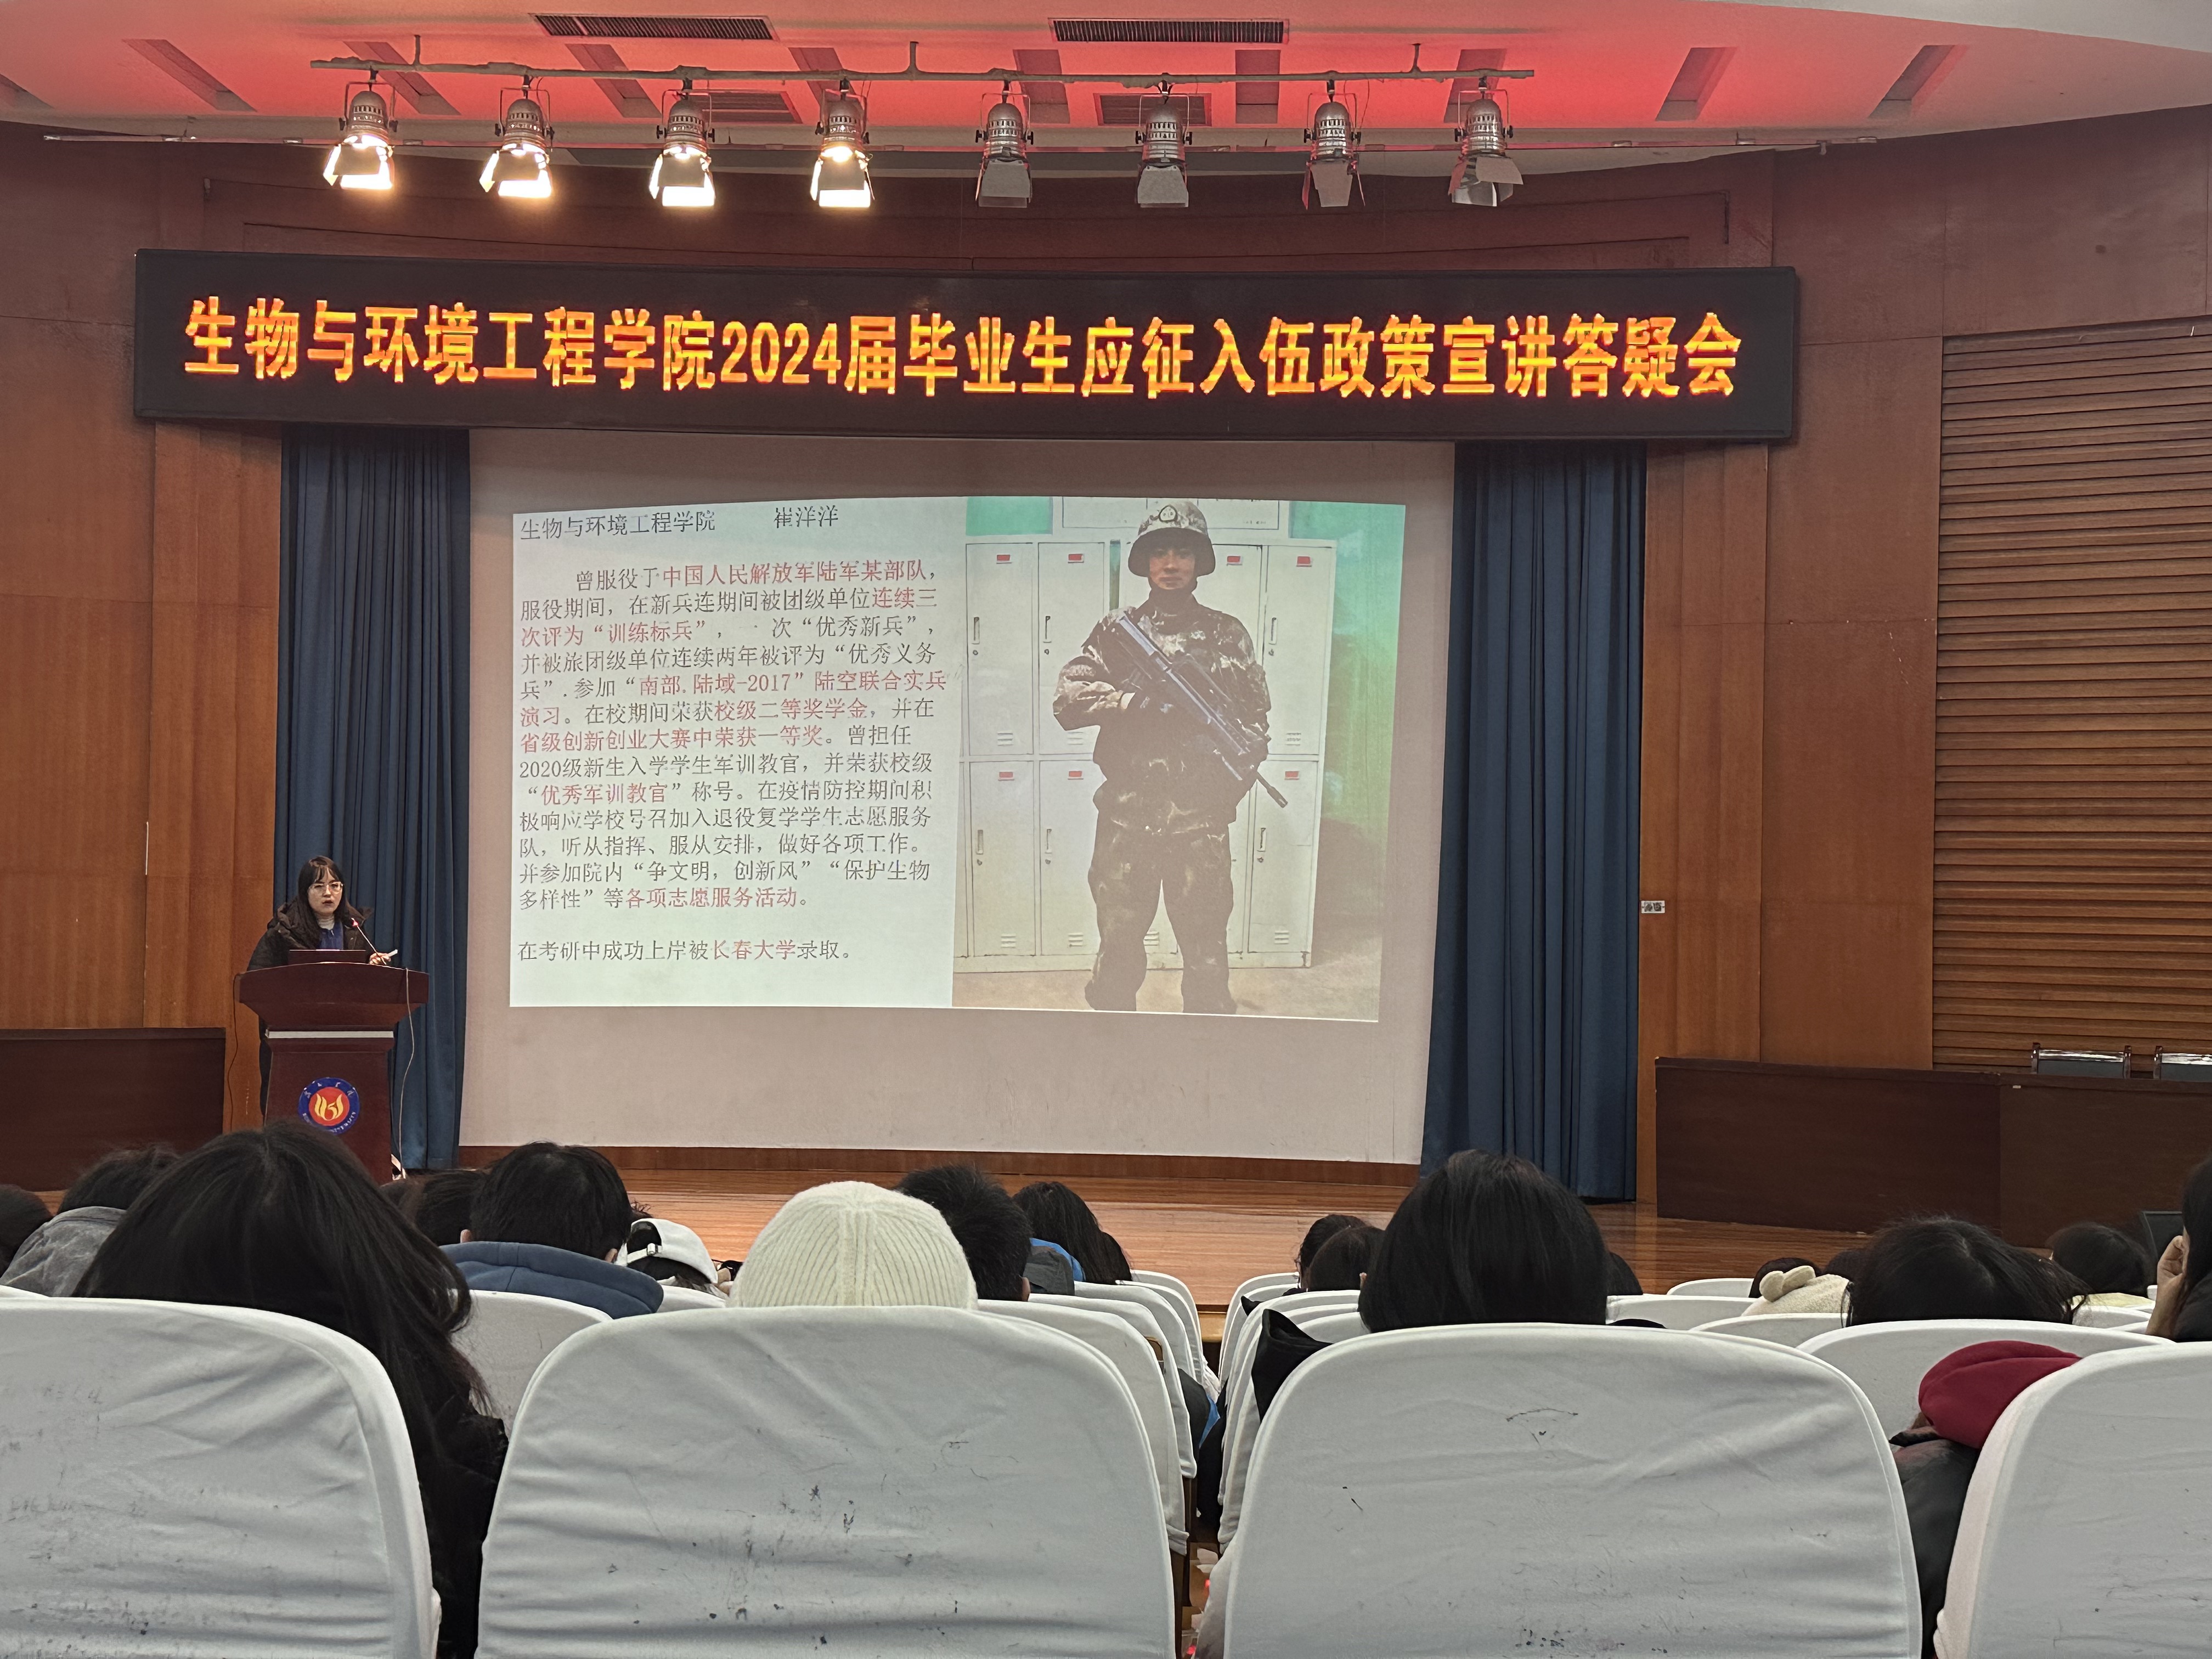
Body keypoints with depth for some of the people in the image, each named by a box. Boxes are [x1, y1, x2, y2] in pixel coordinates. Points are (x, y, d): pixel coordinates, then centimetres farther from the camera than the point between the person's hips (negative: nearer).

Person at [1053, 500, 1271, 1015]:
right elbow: (1066, 701, -1)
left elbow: (1255, 717, 9)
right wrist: (1136, 700, -16)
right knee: (1118, 948, 8)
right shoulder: (1117, 632, 8)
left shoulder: (1228, 635, 9)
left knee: (1207, 954, 2)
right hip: (1126, 816, 1)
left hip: (1201, 820, 0)